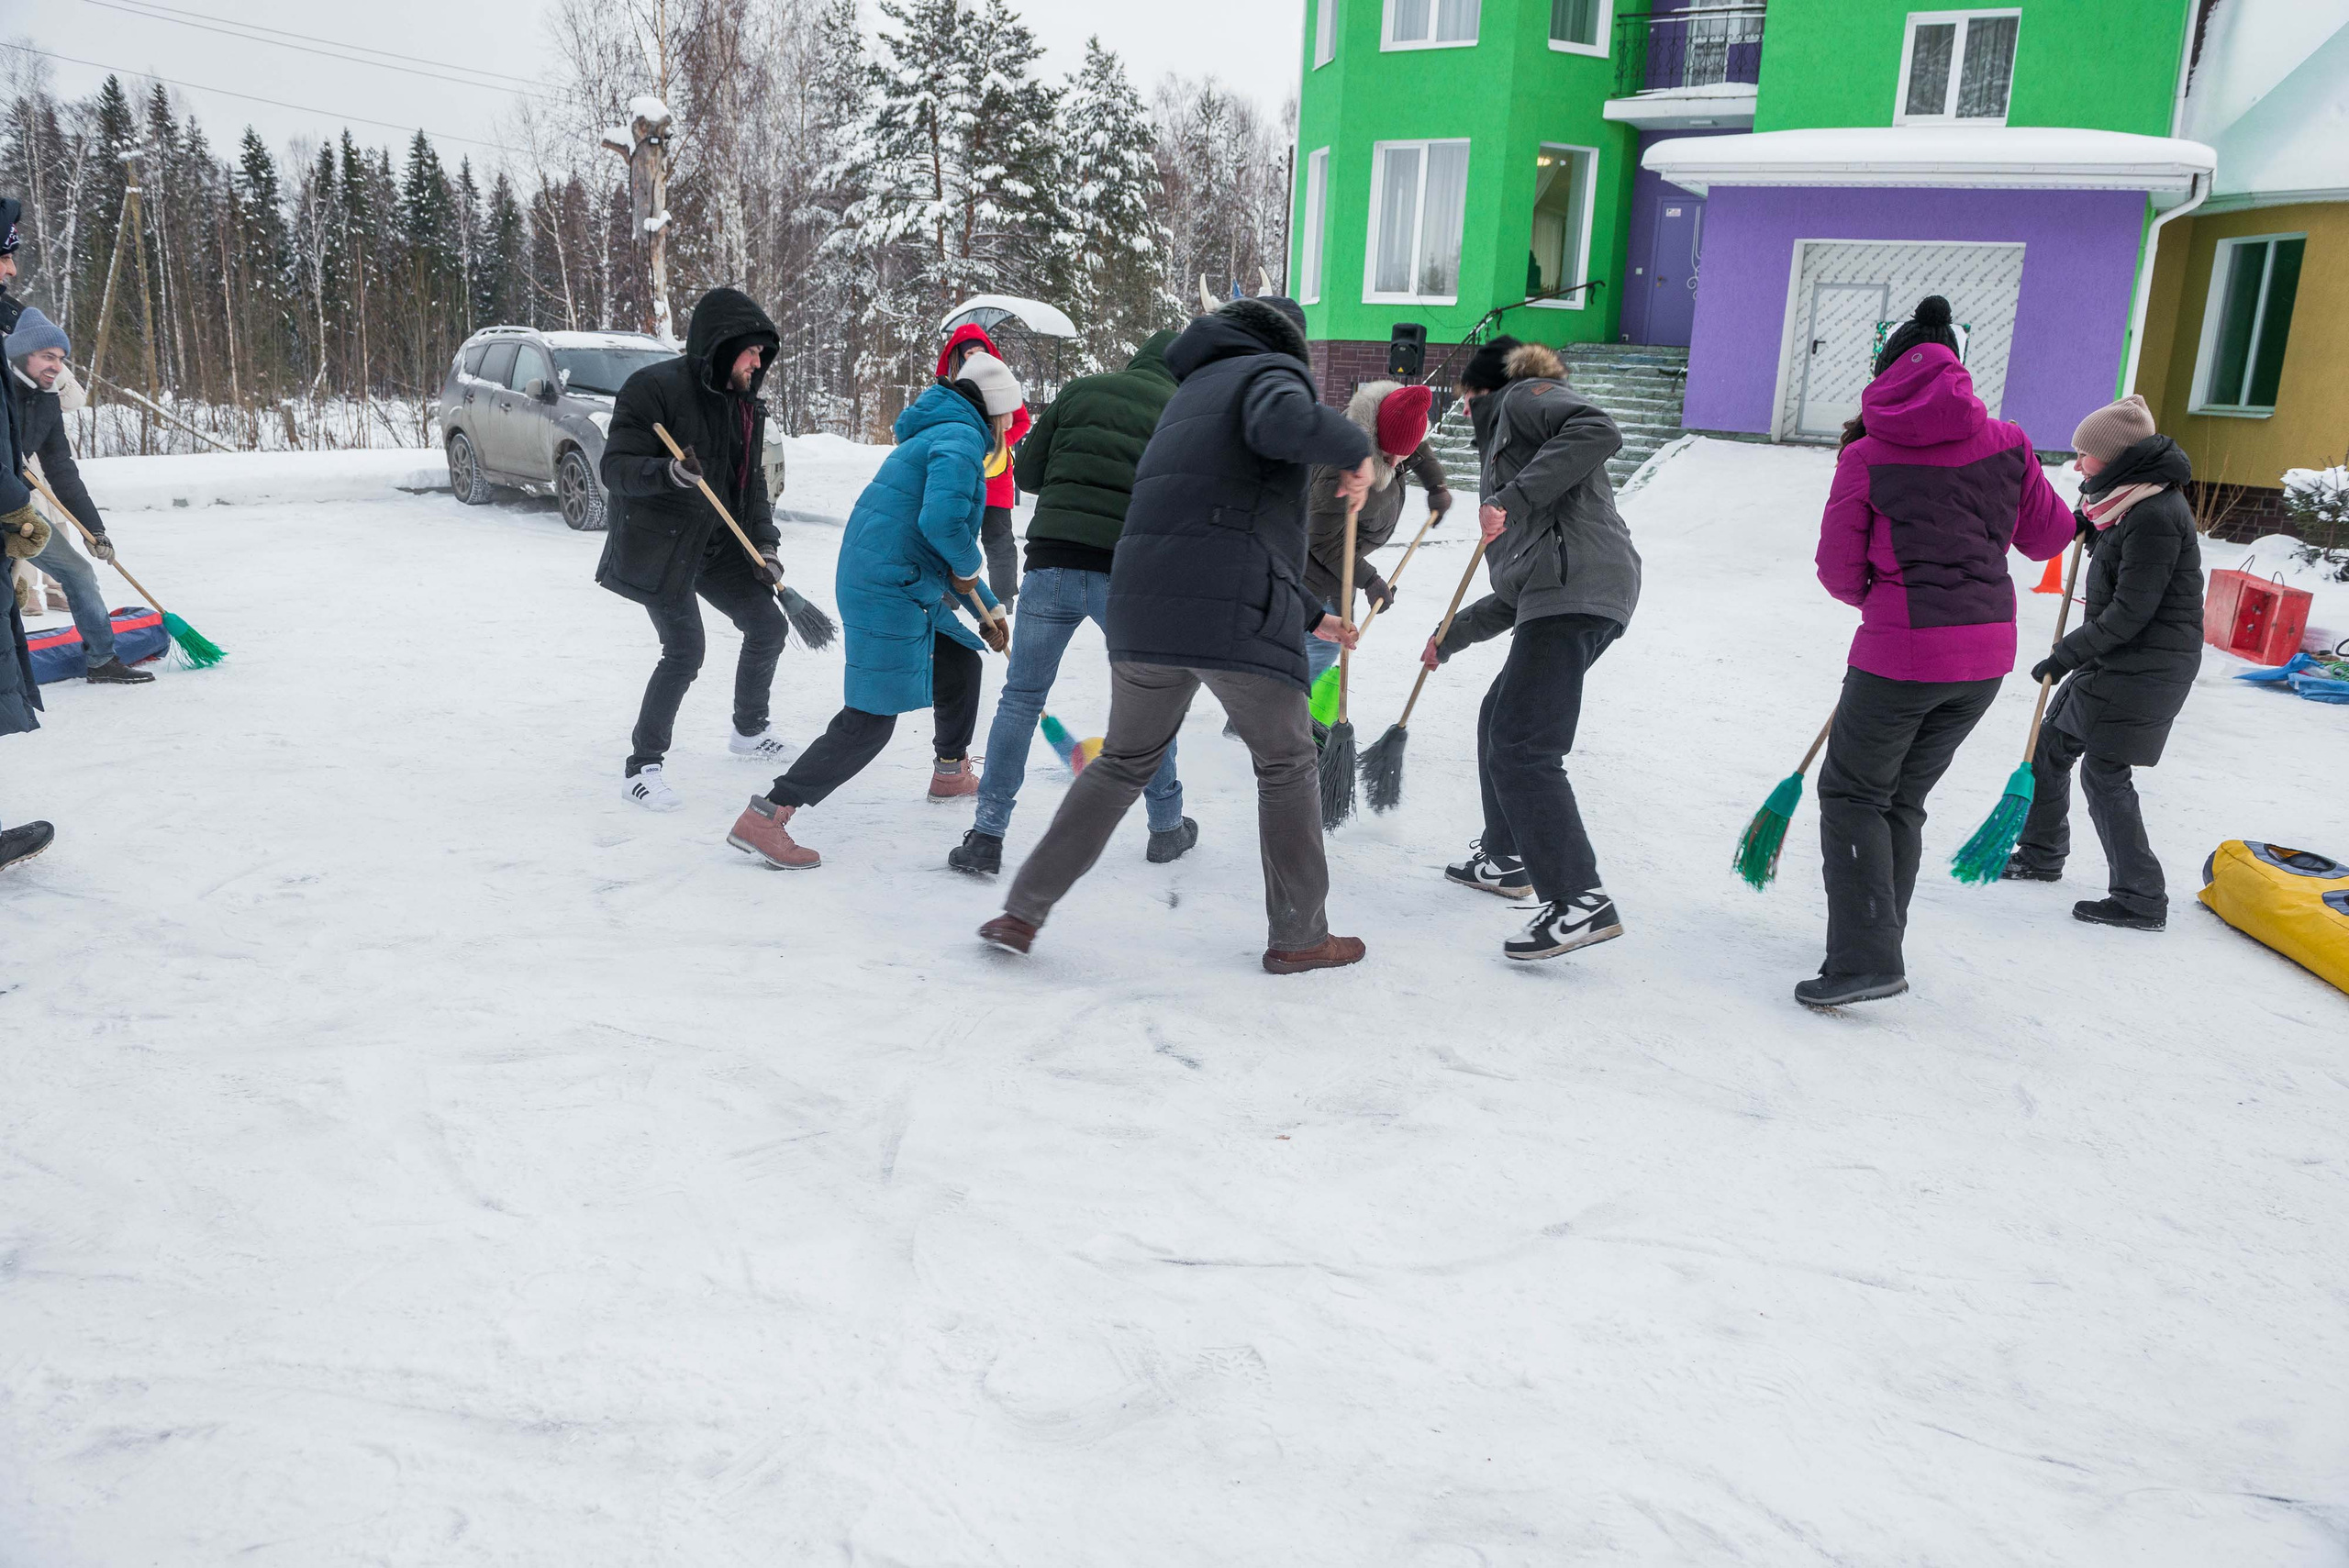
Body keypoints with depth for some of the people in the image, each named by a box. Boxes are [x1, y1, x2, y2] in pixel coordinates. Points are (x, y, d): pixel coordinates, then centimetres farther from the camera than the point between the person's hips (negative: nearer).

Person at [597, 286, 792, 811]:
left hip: (717, 546, 8)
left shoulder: (744, 403, 7)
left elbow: (752, 482, 14)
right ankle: (641, 767, 0)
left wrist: (765, 545, 2)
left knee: (769, 626, 11)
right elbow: (616, 468, -20)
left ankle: (749, 730, 34)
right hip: (658, 547, -8)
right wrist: (670, 472, -39)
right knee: (685, 651, -14)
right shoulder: (655, 388, -17)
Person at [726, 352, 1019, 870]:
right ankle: (764, 817, -11)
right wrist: (967, 567, -6)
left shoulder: (942, 435, 23)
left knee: (961, 662, 28)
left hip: (911, 589, 11)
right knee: (869, 722, -9)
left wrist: (986, 609, 31)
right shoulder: (962, 437, -10)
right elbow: (941, 520, -27)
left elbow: (945, 550, 30)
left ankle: (951, 771, 48)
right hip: (890, 592, -11)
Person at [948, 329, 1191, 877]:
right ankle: (1167, 827, 30)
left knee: (1021, 697, 11)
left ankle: (987, 836, 8)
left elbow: (1027, 472, 11)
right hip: (1126, 576, -1)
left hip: (1051, 563, 1)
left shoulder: (1082, 390, 10)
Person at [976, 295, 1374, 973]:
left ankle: (1022, 912, 15)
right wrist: (1353, 448, -4)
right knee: (1287, 765, 11)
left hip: (1143, 611, 7)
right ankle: (1299, 936, 19)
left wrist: (1309, 615, 36)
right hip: (1238, 614, -7)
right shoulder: (1274, 371, 5)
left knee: (1124, 761, 20)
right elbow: (1282, 421, -24)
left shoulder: (1191, 394, 30)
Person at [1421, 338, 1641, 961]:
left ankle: (1581, 902, -20)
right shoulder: (1503, 442, 35)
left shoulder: (1523, 398, 10)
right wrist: (1451, 637, 36)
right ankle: (1505, 859, 37)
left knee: (1520, 746, -15)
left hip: (1576, 588, -10)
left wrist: (1514, 497, -16)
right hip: (1554, 595, 10)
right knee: (1498, 720, 24)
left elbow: (1598, 430, -14)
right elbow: (1514, 594, 32)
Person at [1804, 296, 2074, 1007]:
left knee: (1852, 794, 7)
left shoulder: (1866, 457, -6)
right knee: (1903, 798, 18)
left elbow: (1839, 572, -1)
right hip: (1987, 651, 5)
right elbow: (2049, 537, 15)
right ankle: (1875, 945, 26)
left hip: (1902, 653, -5)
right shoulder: (2006, 443, 3)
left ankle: (1865, 957, -5)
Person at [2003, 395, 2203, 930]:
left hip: (2146, 665, -10)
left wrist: (2067, 654, -16)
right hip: (2116, 658, 10)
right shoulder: (2133, 499, 9)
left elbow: (2132, 611, -22)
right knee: (2051, 742, 17)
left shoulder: (2155, 514, -22)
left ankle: (2141, 900, 2)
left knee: (2103, 772, -7)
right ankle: (2041, 855, 32)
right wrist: (2091, 527, 6)